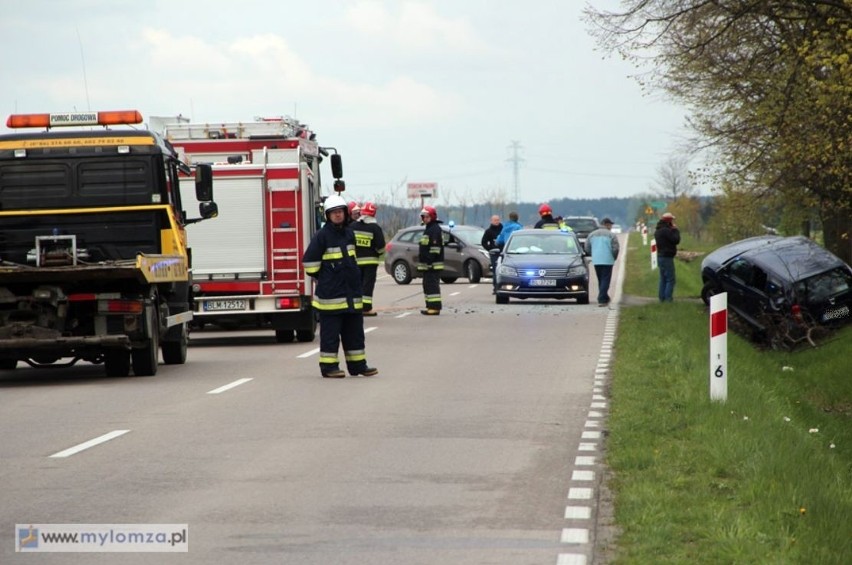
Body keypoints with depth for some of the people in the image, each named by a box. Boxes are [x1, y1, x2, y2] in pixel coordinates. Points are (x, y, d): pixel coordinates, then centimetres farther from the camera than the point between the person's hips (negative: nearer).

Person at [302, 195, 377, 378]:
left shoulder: (349, 233, 12)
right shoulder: (322, 235, -10)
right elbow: (310, 261, -9)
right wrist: (323, 278, 0)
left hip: (351, 292, 7)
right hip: (330, 293, -7)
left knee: (354, 330, 10)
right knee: (330, 331, -2)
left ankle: (358, 364, 16)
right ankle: (329, 366, 3)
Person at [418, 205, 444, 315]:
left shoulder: (435, 229, -13)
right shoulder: (428, 229, 21)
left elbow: (435, 248, -21)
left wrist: (430, 261, -24)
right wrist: (422, 262, 24)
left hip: (433, 265, -11)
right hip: (427, 265, 11)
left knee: (432, 285, -13)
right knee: (427, 285, 14)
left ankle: (435, 307, -15)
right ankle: (430, 306, 19)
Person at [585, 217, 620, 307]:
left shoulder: (592, 234, 9)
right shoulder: (611, 235, -7)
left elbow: (587, 247, 8)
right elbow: (615, 249, -11)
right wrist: (614, 258, 7)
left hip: (596, 261, 5)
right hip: (607, 261, -5)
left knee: (600, 280, 17)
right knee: (605, 280, -4)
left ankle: (604, 298, 26)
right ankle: (602, 300, -13)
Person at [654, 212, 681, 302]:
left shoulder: (658, 230, 13)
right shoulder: (666, 230, -19)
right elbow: (676, 240, -20)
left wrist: (673, 230, 9)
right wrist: (675, 230, -7)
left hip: (660, 256, 10)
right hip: (667, 257, -10)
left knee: (663, 279, 15)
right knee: (670, 279, -7)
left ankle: (662, 298, 17)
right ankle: (668, 298, -11)